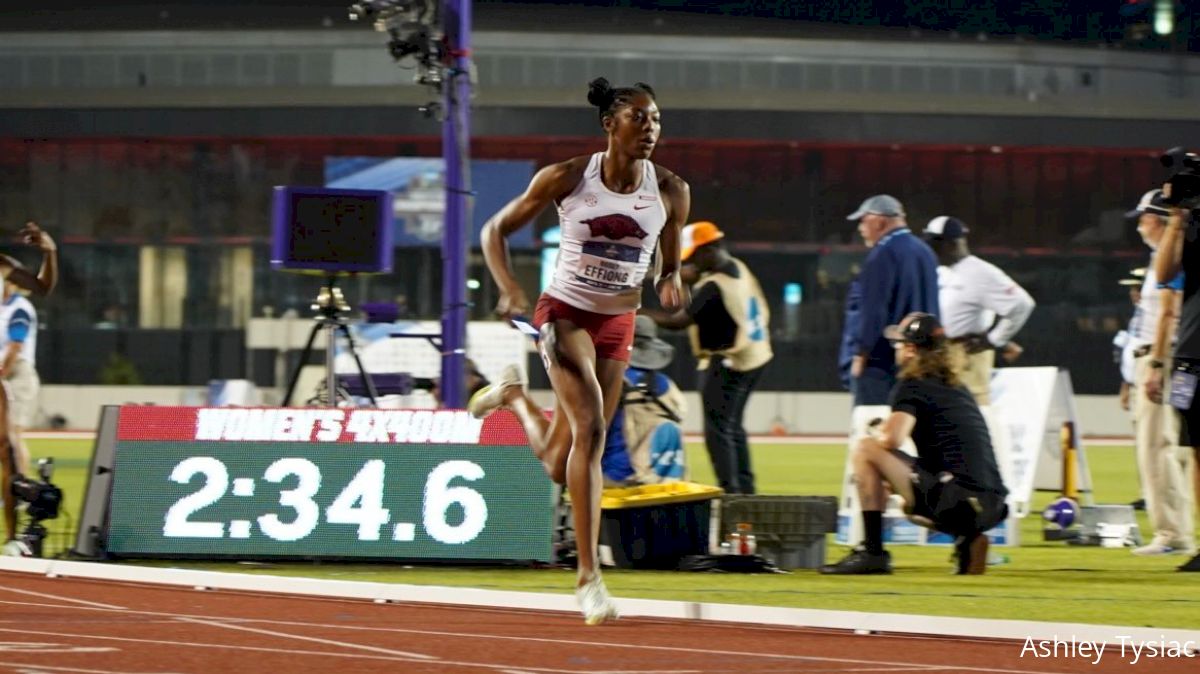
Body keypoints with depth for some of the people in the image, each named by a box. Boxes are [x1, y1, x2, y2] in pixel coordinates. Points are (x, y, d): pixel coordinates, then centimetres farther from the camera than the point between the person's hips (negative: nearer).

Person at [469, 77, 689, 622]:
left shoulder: (670, 192, -3)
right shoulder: (566, 179, -10)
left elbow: (669, 266, 10)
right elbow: (496, 230, 0)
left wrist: (669, 284, -15)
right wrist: (509, 290, -16)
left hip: (617, 325, 4)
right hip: (564, 313, -4)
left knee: (561, 468, 8)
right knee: (591, 427, -26)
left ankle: (514, 395, 44)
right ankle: (589, 576, -24)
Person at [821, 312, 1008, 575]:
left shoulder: (912, 387, -2)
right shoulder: (959, 388, 23)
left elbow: (891, 440, -16)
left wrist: (874, 435, 9)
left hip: (953, 500, -8)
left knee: (865, 450, -3)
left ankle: (872, 552, -6)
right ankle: (967, 538, 10)